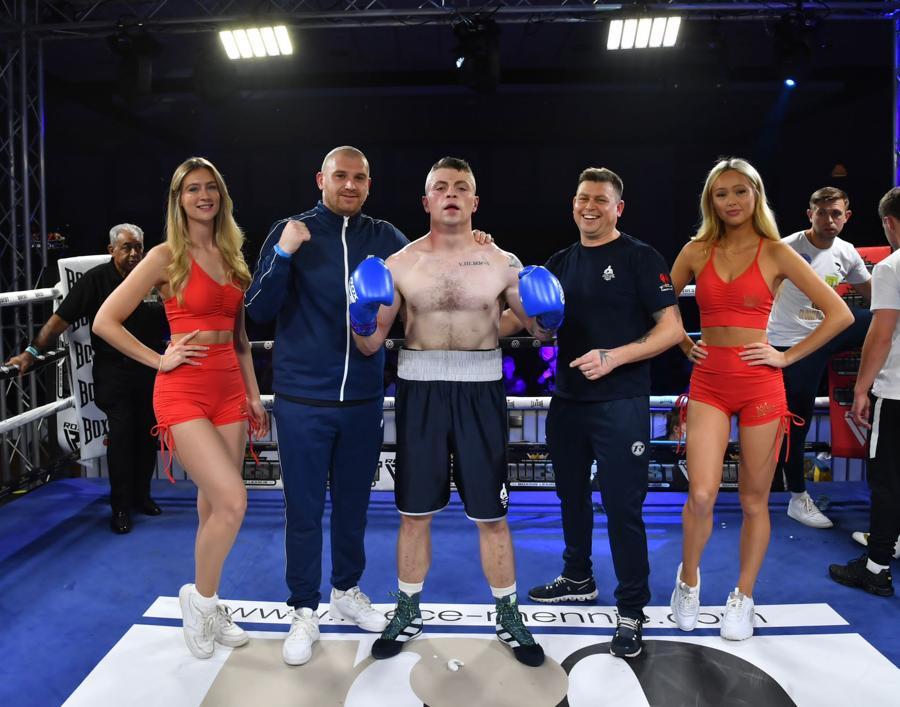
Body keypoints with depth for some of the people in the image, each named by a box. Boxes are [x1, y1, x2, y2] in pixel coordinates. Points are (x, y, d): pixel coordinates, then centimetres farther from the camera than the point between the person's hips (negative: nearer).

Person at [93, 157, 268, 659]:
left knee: (215, 507, 10)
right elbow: (106, 321, -5)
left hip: (230, 391, 6)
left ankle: (208, 610, 26)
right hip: (183, 392, -6)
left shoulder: (231, 257, 13)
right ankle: (200, 597, 10)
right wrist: (159, 360, -8)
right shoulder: (168, 256, -5)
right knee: (232, 502, -15)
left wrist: (254, 396, 14)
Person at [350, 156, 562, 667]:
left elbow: (541, 328, 5)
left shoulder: (502, 263, 1)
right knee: (415, 511, 11)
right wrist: (362, 318, -17)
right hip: (420, 390, 1)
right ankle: (409, 613, 30)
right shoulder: (400, 264, 2)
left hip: (480, 391, -1)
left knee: (491, 514, 8)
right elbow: (371, 345, 4)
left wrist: (549, 319, -17)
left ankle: (509, 616, 27)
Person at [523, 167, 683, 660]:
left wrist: (614, 356, -21)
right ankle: (578, 579, 38)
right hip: (567, 400, 6)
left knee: (623, 506, -3)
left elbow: (671, 328, -8)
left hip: (620, 403, -6)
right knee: (571, 494, 18)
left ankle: (631, 610, 12)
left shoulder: (640, 258, -5)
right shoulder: (561, 263, 12)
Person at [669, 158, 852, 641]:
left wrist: (787, 357, -6)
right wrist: (685, 345, 5)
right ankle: (688, 577, 16)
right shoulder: (696, 251, 5)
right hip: (708, 383, 1)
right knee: (701, 494, -11)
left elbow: (840, 314, -3)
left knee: (754, 501, 7)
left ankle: (743, 598, 25)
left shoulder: (776, 253, -1)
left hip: (760, 384, -1)